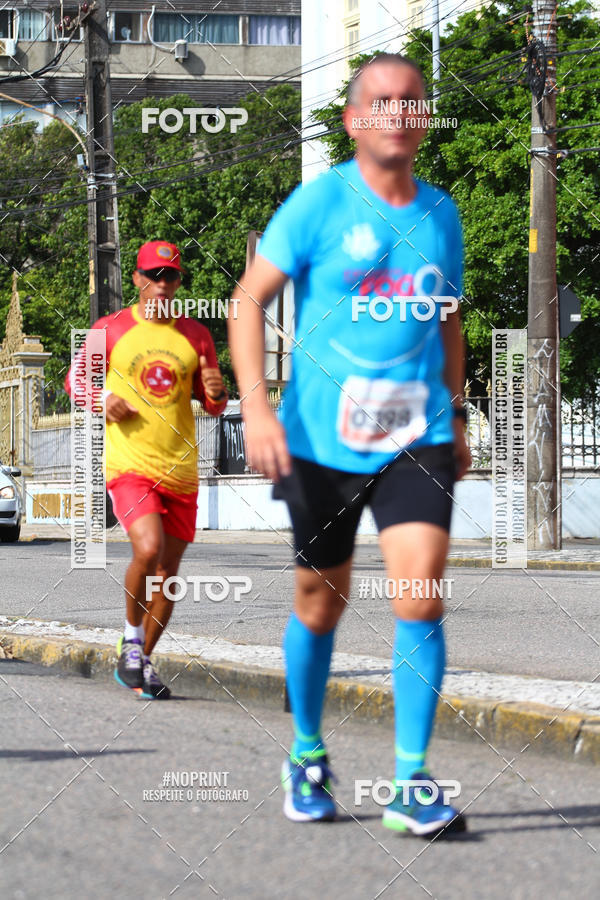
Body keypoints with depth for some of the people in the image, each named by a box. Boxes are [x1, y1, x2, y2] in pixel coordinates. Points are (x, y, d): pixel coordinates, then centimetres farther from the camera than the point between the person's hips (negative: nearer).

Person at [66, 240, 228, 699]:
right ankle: (132, 636, -1)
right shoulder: (110, 329, 2)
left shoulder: (196, 335, 8)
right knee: (148, 548, -25)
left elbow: (215, 406, 13)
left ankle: (142, 662, 23)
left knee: (167, 573, 6)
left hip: (181, 469, 4)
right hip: (128, 465, -4)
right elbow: (76, 378, 12)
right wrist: (104, 399, -8)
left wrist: (217, 392, -11)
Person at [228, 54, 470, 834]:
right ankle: (308, 757, 30)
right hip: (322, 438, -2)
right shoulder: (319, 203, -4)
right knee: (321, 601, 9)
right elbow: (249, 300, -5)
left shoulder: (440, 213, 9)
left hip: (417, 438, 2)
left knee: (420, 594, -14)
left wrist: (457, 417, 21)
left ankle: (412, 783, -9)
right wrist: (256, 406, -15)